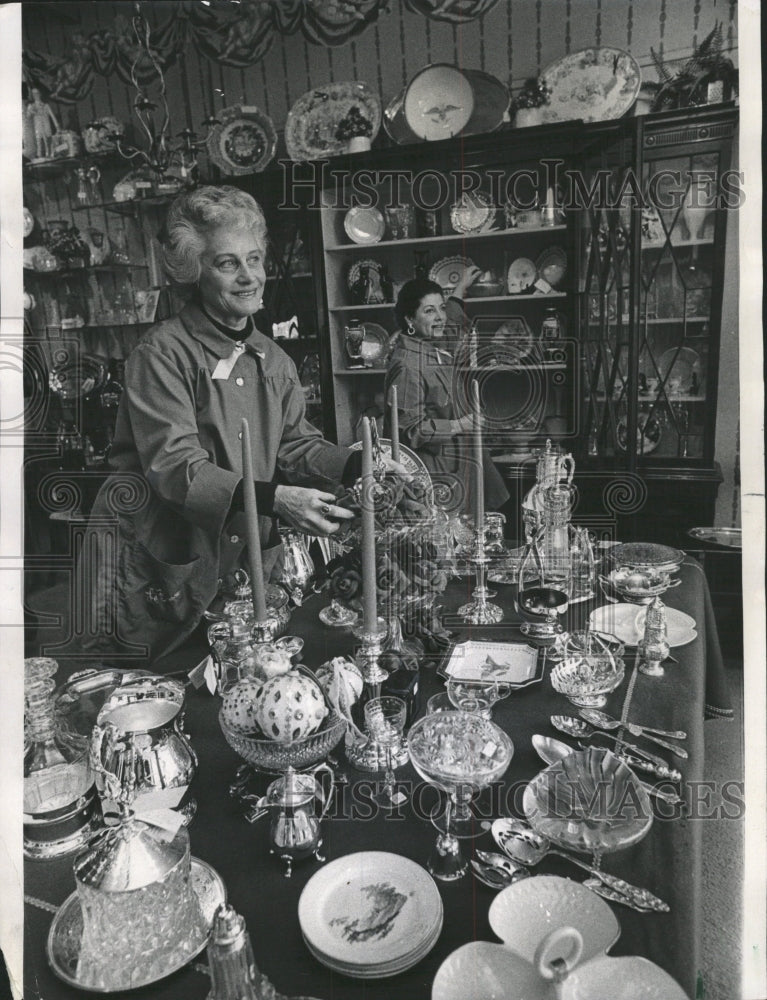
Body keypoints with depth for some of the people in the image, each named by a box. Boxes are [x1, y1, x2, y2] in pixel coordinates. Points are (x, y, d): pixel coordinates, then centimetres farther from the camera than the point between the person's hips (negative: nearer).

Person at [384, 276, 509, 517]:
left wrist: (460, 290, 42)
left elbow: (452, 321, 36)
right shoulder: (407, 363, -20)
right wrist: (460, 425, -18)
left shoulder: (437, 347, 8)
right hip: (435, 469, -9)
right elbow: (409, 429, -22)